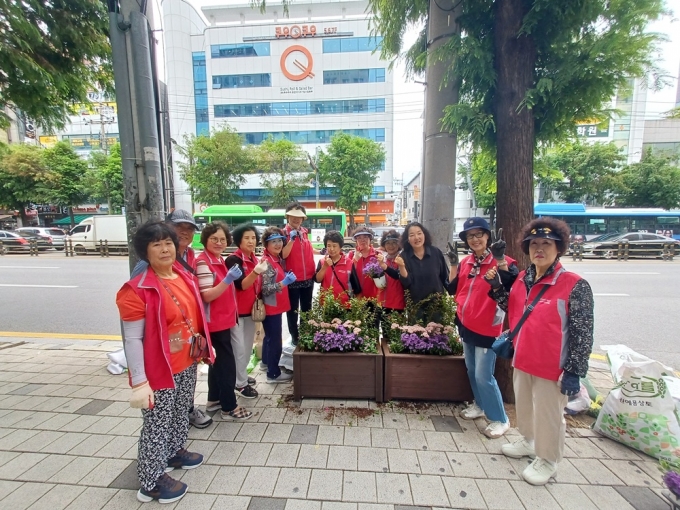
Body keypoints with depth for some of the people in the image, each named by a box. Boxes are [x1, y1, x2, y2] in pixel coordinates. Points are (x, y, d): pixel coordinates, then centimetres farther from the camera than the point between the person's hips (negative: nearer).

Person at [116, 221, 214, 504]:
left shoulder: (185, 279, 1)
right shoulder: (137, 290, -20)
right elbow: (132, 340, -19)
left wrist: (204, 345, 16)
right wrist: (140, 382, -19)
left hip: (187, 364, 7)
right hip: (159, 371, -7)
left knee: (181, 414, 25)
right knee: (157, 425, 11)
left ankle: (174, 452, 50)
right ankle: (151, 481, 33)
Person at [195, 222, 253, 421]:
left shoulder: (219, 259, 9)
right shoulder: (203, 261, -18)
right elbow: (207, 296, -24)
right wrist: (228, 280, -34)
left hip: (223, 318, 9)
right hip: (215, 321, -9)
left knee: (219, 360, 19)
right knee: (227, 363, -1)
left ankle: (214, 400, 34)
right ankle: (229, 407, 14)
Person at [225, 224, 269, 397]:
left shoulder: (254, 259, 7)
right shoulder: (233, 259, -15)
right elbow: (241, 285, -26)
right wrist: (256, 272, -41)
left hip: (250, 308, 8)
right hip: (236, 309, -8)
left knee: (248, 345, 17)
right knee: (239, 347, 0)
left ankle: (241, 375, 35)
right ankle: (240, 383, 15)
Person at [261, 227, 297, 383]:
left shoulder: (278, 259, 7)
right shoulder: (266, 262, -20)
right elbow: (265, 289, -24)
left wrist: (287, 278, 5)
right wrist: (284, 282, -30)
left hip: (276, 306, 9)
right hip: (271, 307, -9)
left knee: (271, 338, 23)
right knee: (275, 340, 3)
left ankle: (267, 363, 41)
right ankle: (273, 373, 19)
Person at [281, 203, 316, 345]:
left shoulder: (304, 232, 8)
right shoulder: (283, 234, -9)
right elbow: (283, 255, -20)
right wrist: (291, 239, -28)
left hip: (308, 278, 6)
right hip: (292, 279, -6)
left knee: (307, 309, 18)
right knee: (293, 310, 10)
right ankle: (295, 337, 25)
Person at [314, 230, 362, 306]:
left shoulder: (349, 263, -5)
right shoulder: (322, 262, 2)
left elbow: (356, 285, 1)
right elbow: (317, 280, -9)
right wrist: (325, 266, -21)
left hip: (344, 303, -2)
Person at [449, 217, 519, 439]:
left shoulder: (502, 262, -12)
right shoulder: (465, 262, 5)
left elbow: (513, 287, -29)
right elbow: (453, 289, 4)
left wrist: (501, 259, -34)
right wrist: (453, 265, -5)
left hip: (487, 328, -6)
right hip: (466, 325, 6)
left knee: (484, 376, 1)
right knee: (471, 371, 19)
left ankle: (500, 419, 23)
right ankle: (480, 405, 40)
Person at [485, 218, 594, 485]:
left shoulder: (575, 285, -17)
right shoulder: (522, 278, 1)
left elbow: (583, 332, -15)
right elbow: (512, 309, 13)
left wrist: (574, 371, -14)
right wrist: (496, 287, -2)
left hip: (552, 367, -6)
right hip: (522, 359, 6)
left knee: (548, 415, 13)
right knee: (524, 406, 24)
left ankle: (547, 460, 37)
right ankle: (528, 441, 48)